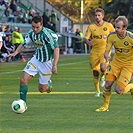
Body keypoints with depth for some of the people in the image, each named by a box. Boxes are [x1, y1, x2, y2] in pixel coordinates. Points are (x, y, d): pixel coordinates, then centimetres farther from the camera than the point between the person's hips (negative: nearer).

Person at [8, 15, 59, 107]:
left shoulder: (48, 34, -26)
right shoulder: (31, 34, -6)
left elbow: (56, 49, -27)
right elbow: (23, 44, 7)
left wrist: (54, 65, -33)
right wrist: (15, 53, -13)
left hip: (47, 62, -5)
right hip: (36, 59, 5)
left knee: (42, 89, 3)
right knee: (23, 80, -11)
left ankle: (48, 84, 39)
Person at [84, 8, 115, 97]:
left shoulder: (109, 26, -1)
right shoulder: (91, 27, 0)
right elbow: (86, 38, -3)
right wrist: (88, 42, -25)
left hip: (105, 50, -2)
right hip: (94, 51, 2)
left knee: (103, 67, -26)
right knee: (95, 72, 5)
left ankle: (102, 77, 11)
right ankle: (97, 91, 23)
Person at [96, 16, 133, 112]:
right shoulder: (112, 36, -11)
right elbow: (106, 51, -6)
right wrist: (107, 56, -30)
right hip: (116, 62, 4)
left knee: (118, 90, -13)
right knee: (108, 85, -9)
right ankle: (105, 106, 12)